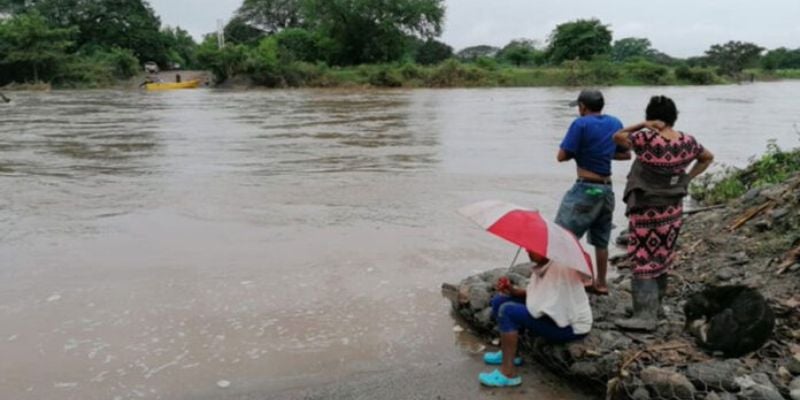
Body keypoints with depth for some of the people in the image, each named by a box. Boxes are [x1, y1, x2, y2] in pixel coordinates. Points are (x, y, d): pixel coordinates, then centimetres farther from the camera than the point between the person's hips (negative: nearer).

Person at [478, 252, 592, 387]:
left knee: (508, 311, -23)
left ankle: (508, 374, -16)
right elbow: (533, 294, 10)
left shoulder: (561, 269, -27)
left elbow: (536, 310, -30)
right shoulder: (541, 264, -1)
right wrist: (513, 291, -7)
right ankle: (508, 353, 22)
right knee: (499, 301, 7)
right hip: (556, 314, 9)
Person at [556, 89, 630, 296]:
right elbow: (626, 154, 18)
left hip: (586, 188, -7)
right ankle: (601, 283, 23)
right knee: (600, 240, 16)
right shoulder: (615, 123, 8)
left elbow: (562, 156, -13)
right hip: (607, 189, 7)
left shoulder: (581, 124, -11)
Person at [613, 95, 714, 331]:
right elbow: (707, 157, 18)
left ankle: (645, 315, -6)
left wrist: (642, 126, -13)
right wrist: (687, 178, 12)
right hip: (672, 211, 6)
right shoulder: (687, 142, -1)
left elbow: (617, 137, -6)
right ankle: (654, 305, 32)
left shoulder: (646, 139, -20)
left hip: (646, 211, -6)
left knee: (643, 261, -2)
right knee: (661, 258, 18)